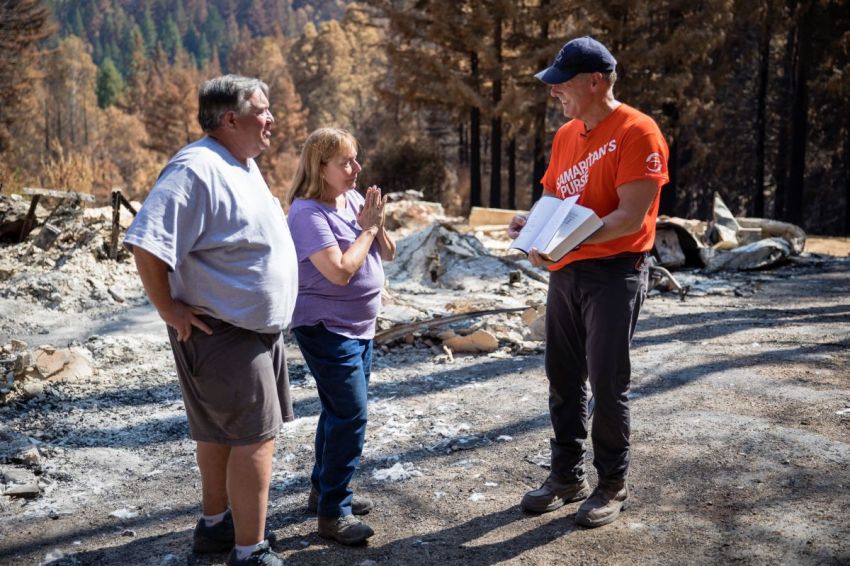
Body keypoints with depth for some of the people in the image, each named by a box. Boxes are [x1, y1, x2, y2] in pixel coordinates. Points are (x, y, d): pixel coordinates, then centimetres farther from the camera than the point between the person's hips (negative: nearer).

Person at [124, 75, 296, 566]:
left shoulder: (245, 165, 10)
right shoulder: (198, 169, -22)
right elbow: (146, 245, -28)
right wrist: (171, 312, -22)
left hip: (259, 329, 10)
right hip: (223, 333, -10)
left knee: (222, 429, 20)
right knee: (255, 436, -6)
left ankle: (216, 525, 35)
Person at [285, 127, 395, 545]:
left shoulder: (354, 199, 6)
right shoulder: (308, 213, -18)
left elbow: (388, 253, 9)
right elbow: (340, 271, -25)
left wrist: (376, 222, -9)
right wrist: (367, 228, -15)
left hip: (360, 326, 9)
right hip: (326, 328, -9)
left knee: (340, 411, 17)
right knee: (351, 415, -11)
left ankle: (323, 489, 32)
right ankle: (334, 512, 0)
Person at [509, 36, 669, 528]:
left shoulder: (636, 132, -13)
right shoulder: (566, 136, 11)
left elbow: (632, 216, -21)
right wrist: (532, 225, -4)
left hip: (615, 274, -7)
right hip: (566, 273, 7)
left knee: (607, 384, 1)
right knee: (564, 379, 12)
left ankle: (613, 485, 18)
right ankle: (568, 475, 26)